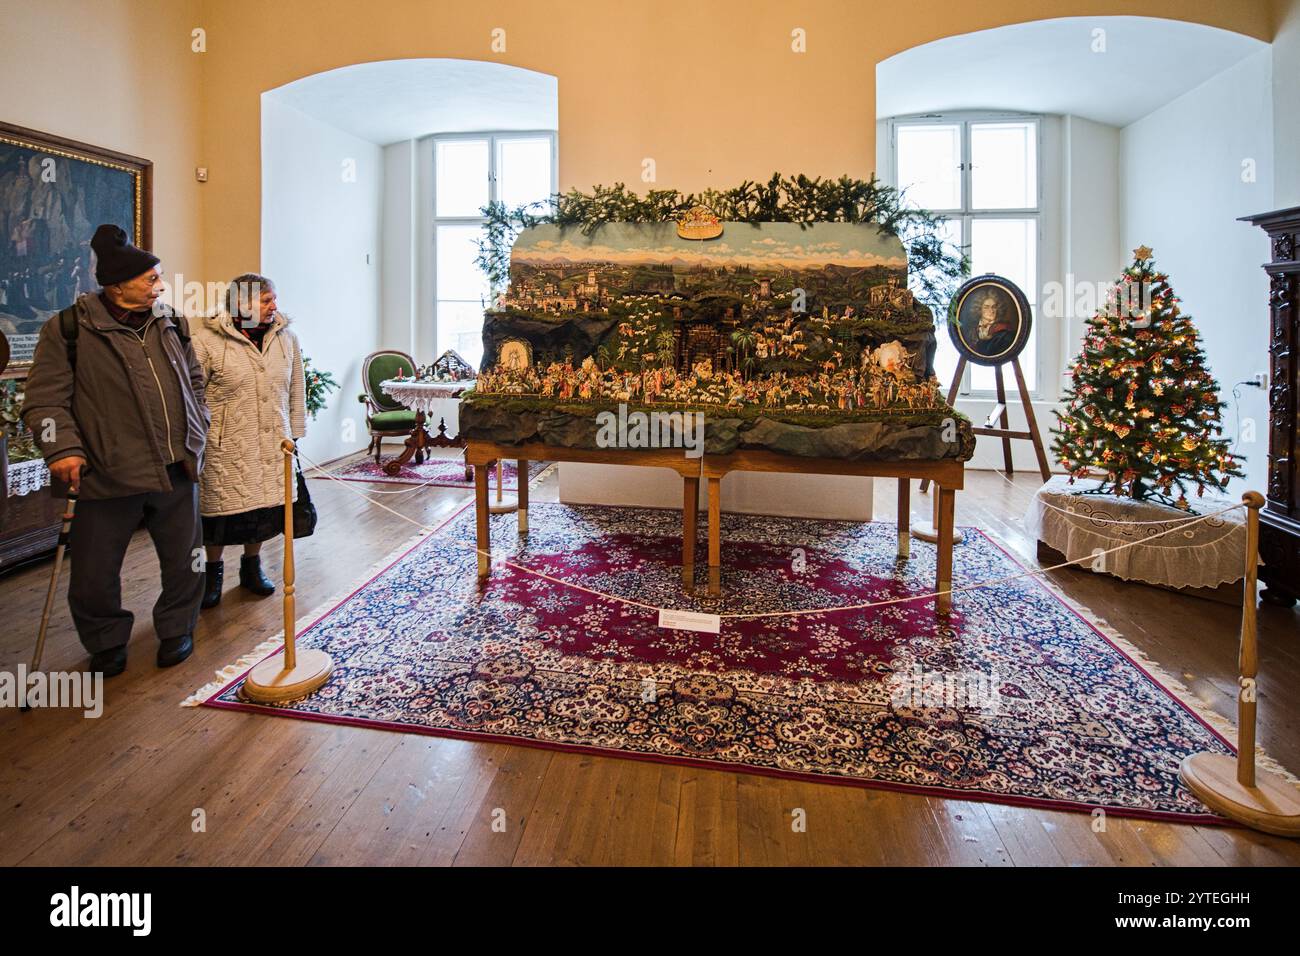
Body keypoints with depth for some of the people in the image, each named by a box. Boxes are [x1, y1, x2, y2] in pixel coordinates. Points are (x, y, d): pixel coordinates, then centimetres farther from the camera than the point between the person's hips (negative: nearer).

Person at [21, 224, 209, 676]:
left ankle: (176, 630, 35)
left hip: (177, 470, 4)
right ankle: (107, 643, 31)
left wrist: (197, 434, 11)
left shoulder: (171, 324, 9)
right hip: (108, 476, -3)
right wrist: (63, 449, -18)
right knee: (94, 576, 6)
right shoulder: (69, 330, -6)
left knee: (183, 562, 12)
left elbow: (194, 382, 20)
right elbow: (45, 400, -5)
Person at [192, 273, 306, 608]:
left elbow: (296, 390, 12)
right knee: (220, 509, 7)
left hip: (273, 446, 4)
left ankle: (252, 565, 32)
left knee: (265, 507, 10)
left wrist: (295, 433, 12)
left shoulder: (286, 338, 6)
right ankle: (213, 570, 29)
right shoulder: (207, 340, -9)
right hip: (226, 446, -3)